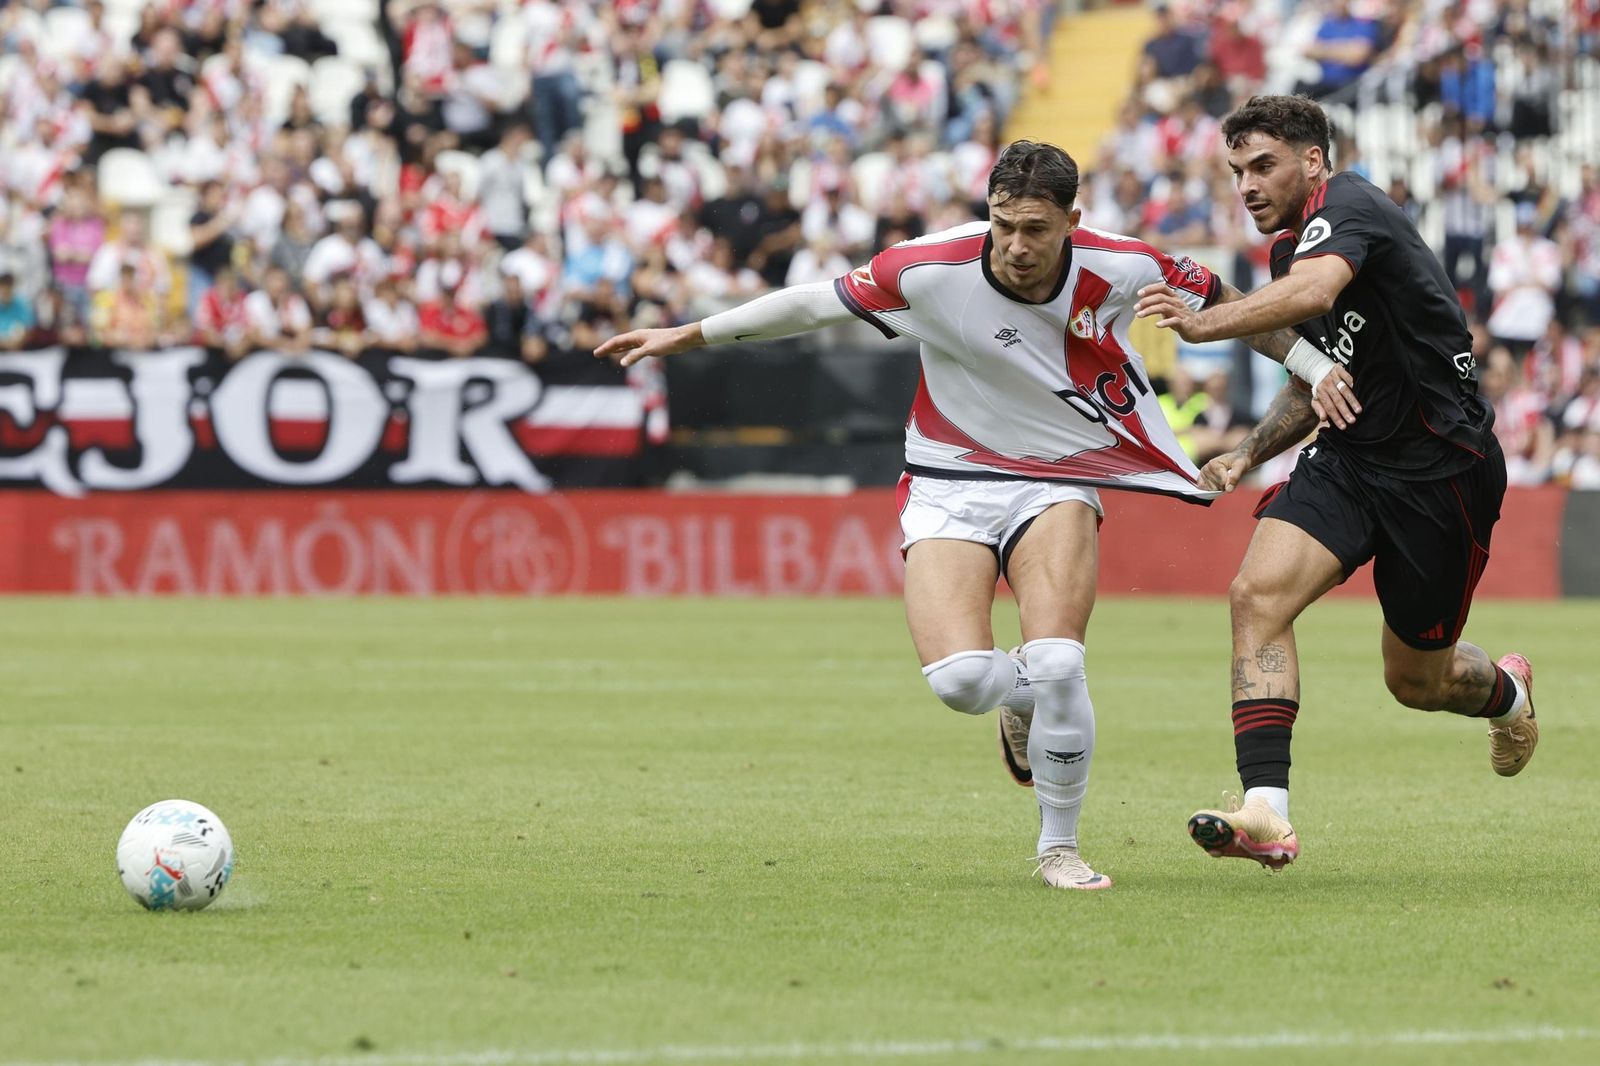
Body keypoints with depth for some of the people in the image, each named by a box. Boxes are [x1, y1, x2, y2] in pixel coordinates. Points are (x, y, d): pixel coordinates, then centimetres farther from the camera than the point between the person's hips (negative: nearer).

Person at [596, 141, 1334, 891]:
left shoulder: (1121, 268, -15)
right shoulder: (932, 270, -19)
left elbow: (1219, 301, 5)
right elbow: (815, 303, -5)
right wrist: (688, 336, 0)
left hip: (1058, 483, 0)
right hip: (950, 484, 0)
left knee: (1056, 666, -23)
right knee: (959, 680, -21)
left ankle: (1058, 847, 1)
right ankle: (1027, 697, 19)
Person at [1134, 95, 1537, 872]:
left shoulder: (1347, 207, -17)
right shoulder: (1291, 250, 12)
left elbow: (1316, 291, -40)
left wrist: (1205, 323, -53)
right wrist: (1248, 454, 9)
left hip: (1441, 470, -7)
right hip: (1348, 459, 7)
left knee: (1416, 680, 7)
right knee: (1257, 595, -20)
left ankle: (1505, 693, 45)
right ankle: (1267, 813, -27)